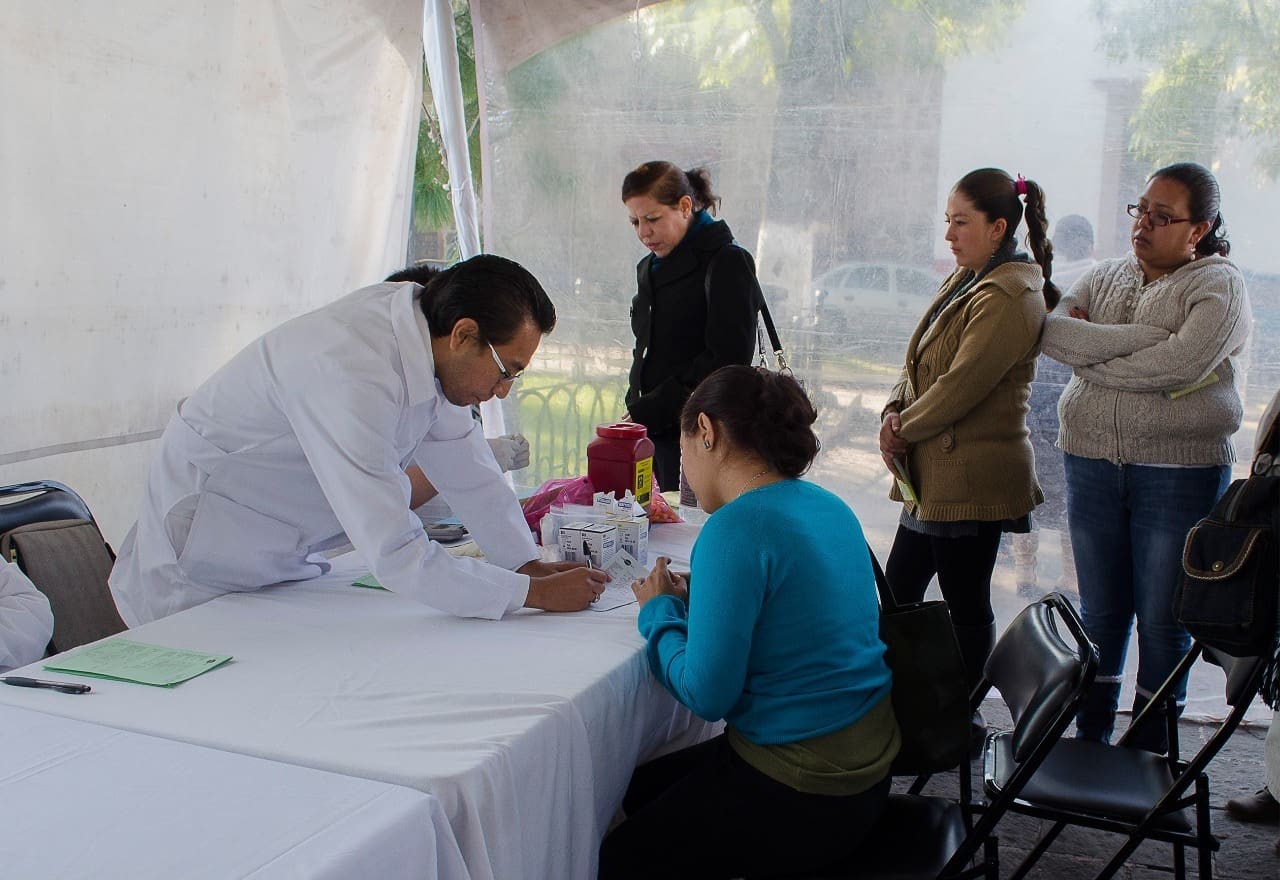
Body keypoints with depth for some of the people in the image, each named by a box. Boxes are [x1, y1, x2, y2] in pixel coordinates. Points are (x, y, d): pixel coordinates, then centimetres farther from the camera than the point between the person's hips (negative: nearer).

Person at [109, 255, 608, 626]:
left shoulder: (423, 323, -10)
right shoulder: (352, 377, -36)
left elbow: (468, 469, 0)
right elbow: (396, 557, -36)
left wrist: (528, 562, -8)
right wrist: (532, 593, -29)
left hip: (281, 556, 8)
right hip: (202, 567, -7)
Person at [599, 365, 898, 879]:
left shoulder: (736, 528, -23)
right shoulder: (828, 506, 3)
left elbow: (706, 696, -21)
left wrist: (660, 611, -5)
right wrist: (696, 600, 7)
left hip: (808, 797, -8)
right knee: (642, 788, 25)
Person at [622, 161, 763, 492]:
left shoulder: (728, 262, -6)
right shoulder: (649, 268, 18)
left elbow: (726, 359, -14)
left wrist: (648, 412, -15)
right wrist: (635, 409, 8)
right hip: (651, 433, 7)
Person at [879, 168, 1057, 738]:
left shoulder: (1010, 296, -18)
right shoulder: (965, 279, 14)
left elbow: (961, 385, -22)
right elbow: (919, 362, 14)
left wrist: (903, 430, -10)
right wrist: (894, 414, -2)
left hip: (972, 477, -10)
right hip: (933, 476, 10)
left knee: (965, 604, 4)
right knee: (899, 590, 16)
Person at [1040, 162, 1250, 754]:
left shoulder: (1219, 284, -3)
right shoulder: (1106, 277, 12)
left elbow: (1183, 364, -21)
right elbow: (1053, 330, -7)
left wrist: (1091, 359, -9)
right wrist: (1151, 338, -16)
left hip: (1180, 472, -4)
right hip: (1092, 464, 4)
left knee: (1162, 621, 4)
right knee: (1100, 612, 12)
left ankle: (1148, 755, 19)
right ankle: (1089, 739, 26)